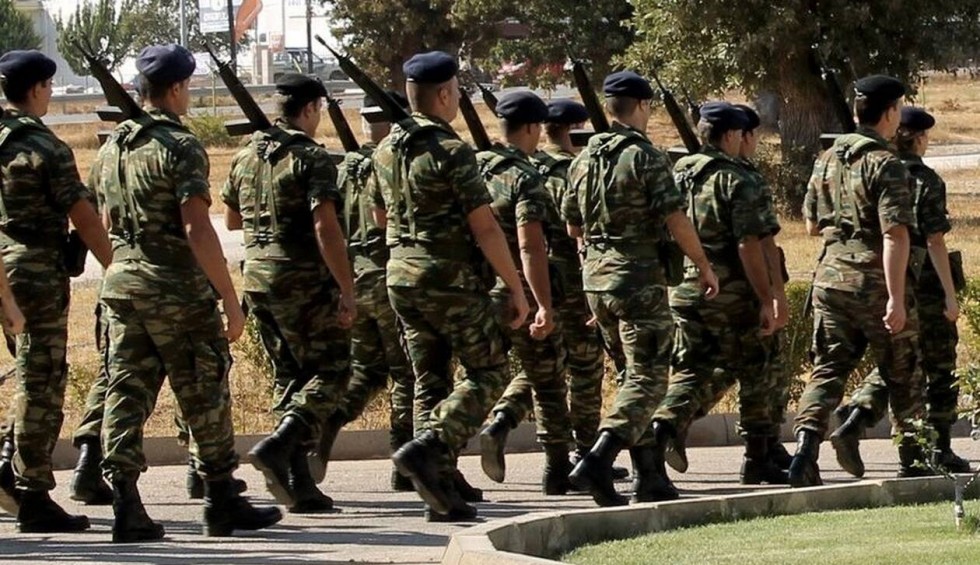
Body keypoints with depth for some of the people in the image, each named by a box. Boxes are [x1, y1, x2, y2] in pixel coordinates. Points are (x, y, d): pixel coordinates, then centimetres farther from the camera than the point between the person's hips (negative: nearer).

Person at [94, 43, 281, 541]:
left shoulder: (113, 146, 11)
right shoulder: (180, 147, -13)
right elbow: (197, 230, -19)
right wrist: (230, 300, -16)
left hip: (121, 281, 7)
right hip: (177, 288, -7)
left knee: (127, 393, 4)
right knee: (204, 397, 4)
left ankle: (126, 508, -3)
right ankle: (222, 504, 12)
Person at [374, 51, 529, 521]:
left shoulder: (387, 150, 8)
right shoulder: (451, 151, -15)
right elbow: (485, 229, -16)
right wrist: (517, 288, -10)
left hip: (401, 275, 7)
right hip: (451, 278, -7)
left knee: (430, 382, 10)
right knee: (488, 374, 2)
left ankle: (439, 492, 6)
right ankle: (427, 448, -15)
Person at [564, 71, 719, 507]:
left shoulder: (584, 159, 10)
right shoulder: (645, 157, -11)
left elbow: (573, 226, 17)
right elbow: (676, 220, -14)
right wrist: (704, 267, -4)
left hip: (595, 275, 7)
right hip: (639, 276, -7)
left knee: (635, 372, 16)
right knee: (647, 377, -6)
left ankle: (648, 476, 14)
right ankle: (598, 462, -23)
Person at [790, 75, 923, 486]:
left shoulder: (828, 160, 9)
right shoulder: (886, 165, -12)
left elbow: (813, 224, 19)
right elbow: (895, 235, -20)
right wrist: (896, 298, -22)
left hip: (831, 276, 5)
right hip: (874, 281, -5)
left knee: (828, 368, 4)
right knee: (902, 375, 10)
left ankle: (806, 446, -16)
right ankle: (913, 460, 20)